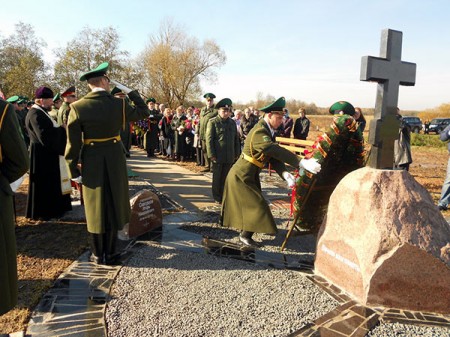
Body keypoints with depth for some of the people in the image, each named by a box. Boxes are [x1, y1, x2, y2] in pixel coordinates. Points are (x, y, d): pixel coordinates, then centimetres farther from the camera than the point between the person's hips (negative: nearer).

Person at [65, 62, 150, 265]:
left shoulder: (78, 107, -8)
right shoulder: (119, 104, -7)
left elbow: (73, 142, -9)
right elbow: (144, 111, 9)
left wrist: (74, 170, -2)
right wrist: (129, 91, 11)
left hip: (91, 161, 0)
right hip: (114, 160, 0)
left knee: (94, 207, 11)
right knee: (113, 206, 12)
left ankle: (97, 254, 21)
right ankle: (109, 254, 21)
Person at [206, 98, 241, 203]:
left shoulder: (232, 123, 10)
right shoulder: (213, 122, -4)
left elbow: (236, 139, 14)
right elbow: (209, 139, -8)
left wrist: (237, 154, 10)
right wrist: (211, 155, -13)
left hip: (230, 157, 4)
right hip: (217, 156, -3)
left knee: (225, 178, 9)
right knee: (217, 177, 7)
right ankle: (217, 197, 19)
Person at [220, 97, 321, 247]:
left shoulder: (269, 132, 5)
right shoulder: (259, 133, -26)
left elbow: (274, 156, -3)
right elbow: (277, 151, -41)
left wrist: (285, 174, -20)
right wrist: (302, 163, -45)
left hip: (251, 176, 10)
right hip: (241, 176, -10)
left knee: (251, 204, 20)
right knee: (257, 206, -4)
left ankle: (245, 233, 38)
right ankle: (245, 235, 14)